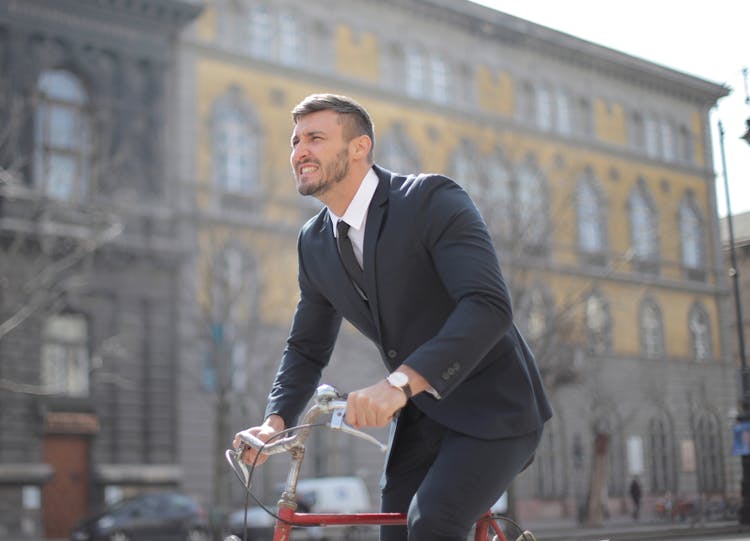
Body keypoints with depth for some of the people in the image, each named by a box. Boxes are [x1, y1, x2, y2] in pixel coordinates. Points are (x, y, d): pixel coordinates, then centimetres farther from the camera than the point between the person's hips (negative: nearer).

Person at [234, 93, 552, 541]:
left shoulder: (433, 199, -17)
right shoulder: (314, 243, 4)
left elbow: (489, 306, -30)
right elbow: (307, 347, 13)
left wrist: (399, 382, -41)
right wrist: (275, 420, -5)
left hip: (493, 407, -6)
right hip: (421, 415, 7)